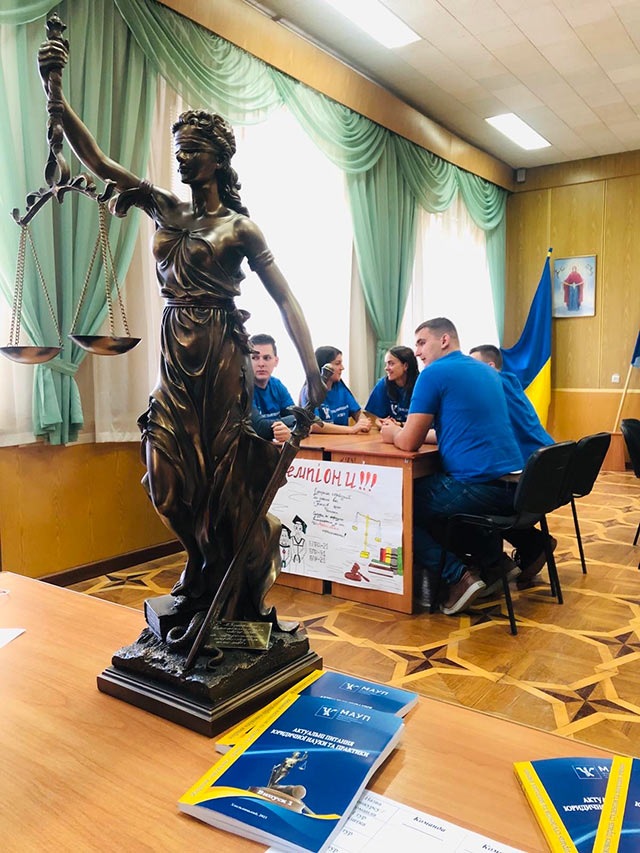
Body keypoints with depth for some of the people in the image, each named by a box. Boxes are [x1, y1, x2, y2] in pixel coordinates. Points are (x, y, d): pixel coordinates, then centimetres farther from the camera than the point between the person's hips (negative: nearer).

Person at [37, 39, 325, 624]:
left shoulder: (240, 227, -1)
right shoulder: (164, 208, 13)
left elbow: (285, 299, -6)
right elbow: (95, 159, 8)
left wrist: (313, 373, -15)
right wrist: (54, 93, -6)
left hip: (222, 357, -5)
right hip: (176, 354, 5)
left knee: (226, 477, 1)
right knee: (174, 475, 4)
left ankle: (239, 605, 19)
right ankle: (204, 587, 28)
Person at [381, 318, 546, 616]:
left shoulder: (434, 373, -6)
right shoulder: (487, 371, 18)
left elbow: (409, 442, -8)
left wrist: (393, 434, 17)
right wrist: (402, 431, 25)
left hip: (479, 486, -8)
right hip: (513, 486, 9)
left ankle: (457, 576, -3)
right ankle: (492, 559, 24)